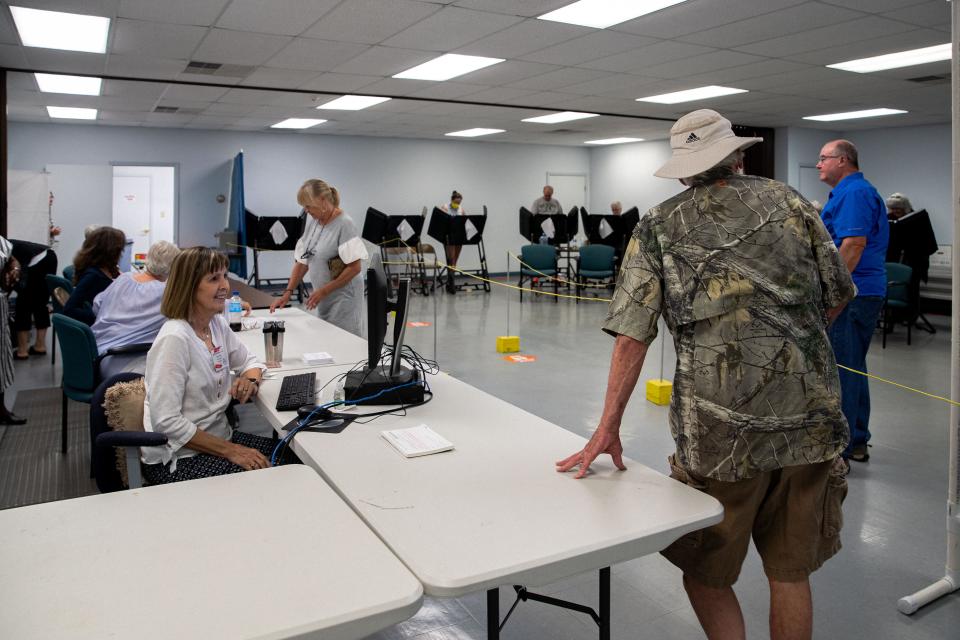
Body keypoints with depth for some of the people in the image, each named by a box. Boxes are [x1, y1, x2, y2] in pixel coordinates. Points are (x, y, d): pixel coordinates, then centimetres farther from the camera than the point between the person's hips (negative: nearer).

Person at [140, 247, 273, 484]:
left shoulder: (217, 325, 3)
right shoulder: (174, 339, -21)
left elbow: (249, 361, 19)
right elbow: (166, 422, -23)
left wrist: (250, 380, -6)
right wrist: (230, 451, -20)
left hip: (219, 436, 8)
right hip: (177, 459, -7)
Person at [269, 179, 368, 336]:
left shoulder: (344, 224, -13)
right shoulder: (312, 221, 9)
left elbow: (355, 267, -16)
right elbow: (302, 260, 12)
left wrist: (324, 291, -15)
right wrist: (288, 292, 4)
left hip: (343, 299, -7)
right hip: (324, 299, 7)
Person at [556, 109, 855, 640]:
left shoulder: (658, 227, 0)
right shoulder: (787, 200, 6)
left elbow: (633, 335, -6)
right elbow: (838, 295, 10)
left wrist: (608, 429, -1)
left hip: (723, 433, -3)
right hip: (811, 421, 3)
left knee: (706, 574, 16)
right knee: (790, 573, 18)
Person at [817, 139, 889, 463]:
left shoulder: (854, 192, -13)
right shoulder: (851, 191, 20)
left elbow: (854, 243, -23)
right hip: (860, 293, 11)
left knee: (840, 370, -6)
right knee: (852, 369, 15)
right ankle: (855, 442, 24)